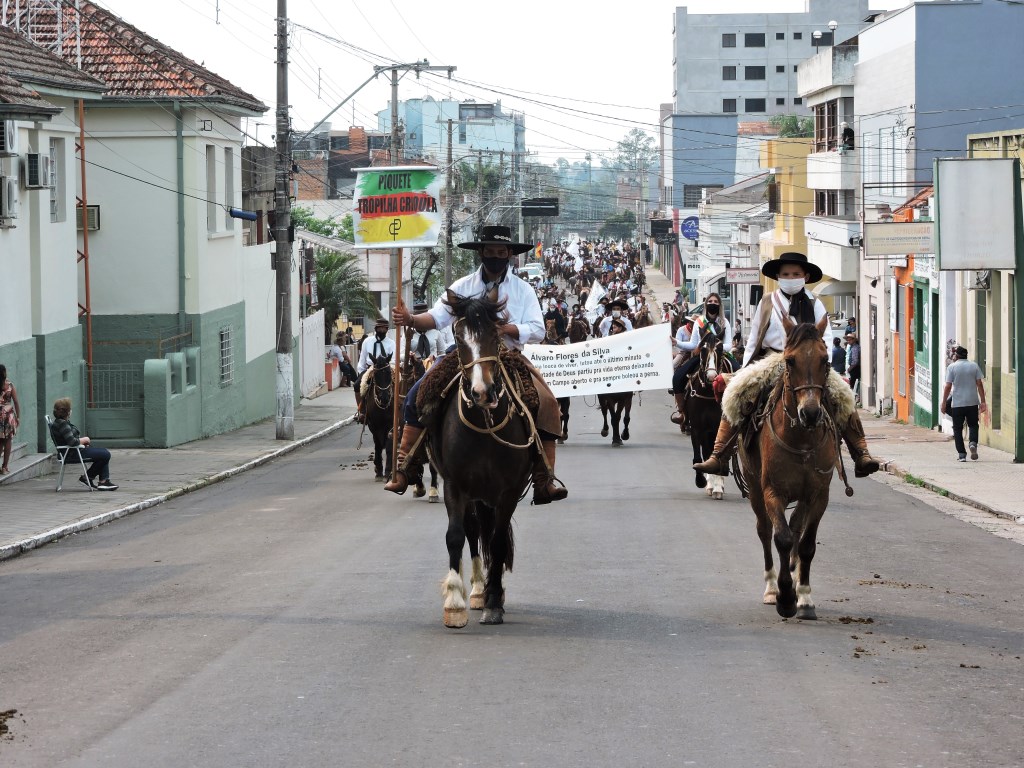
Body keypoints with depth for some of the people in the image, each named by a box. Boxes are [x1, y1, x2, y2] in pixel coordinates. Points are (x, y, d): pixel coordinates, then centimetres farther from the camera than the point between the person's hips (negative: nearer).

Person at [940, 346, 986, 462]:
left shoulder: (952, 367, -4)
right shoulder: (974, 366, 3)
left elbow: (948, 387, -7)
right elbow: (980, 384, 1)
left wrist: (944, 403, -1)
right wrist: (983, 401, 4)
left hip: (957, 403, -2)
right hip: (973, 402, 2)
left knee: (958, 429, 6)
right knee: (973, 425, 17)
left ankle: (961, 454, 2)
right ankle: (973, 442, -10)